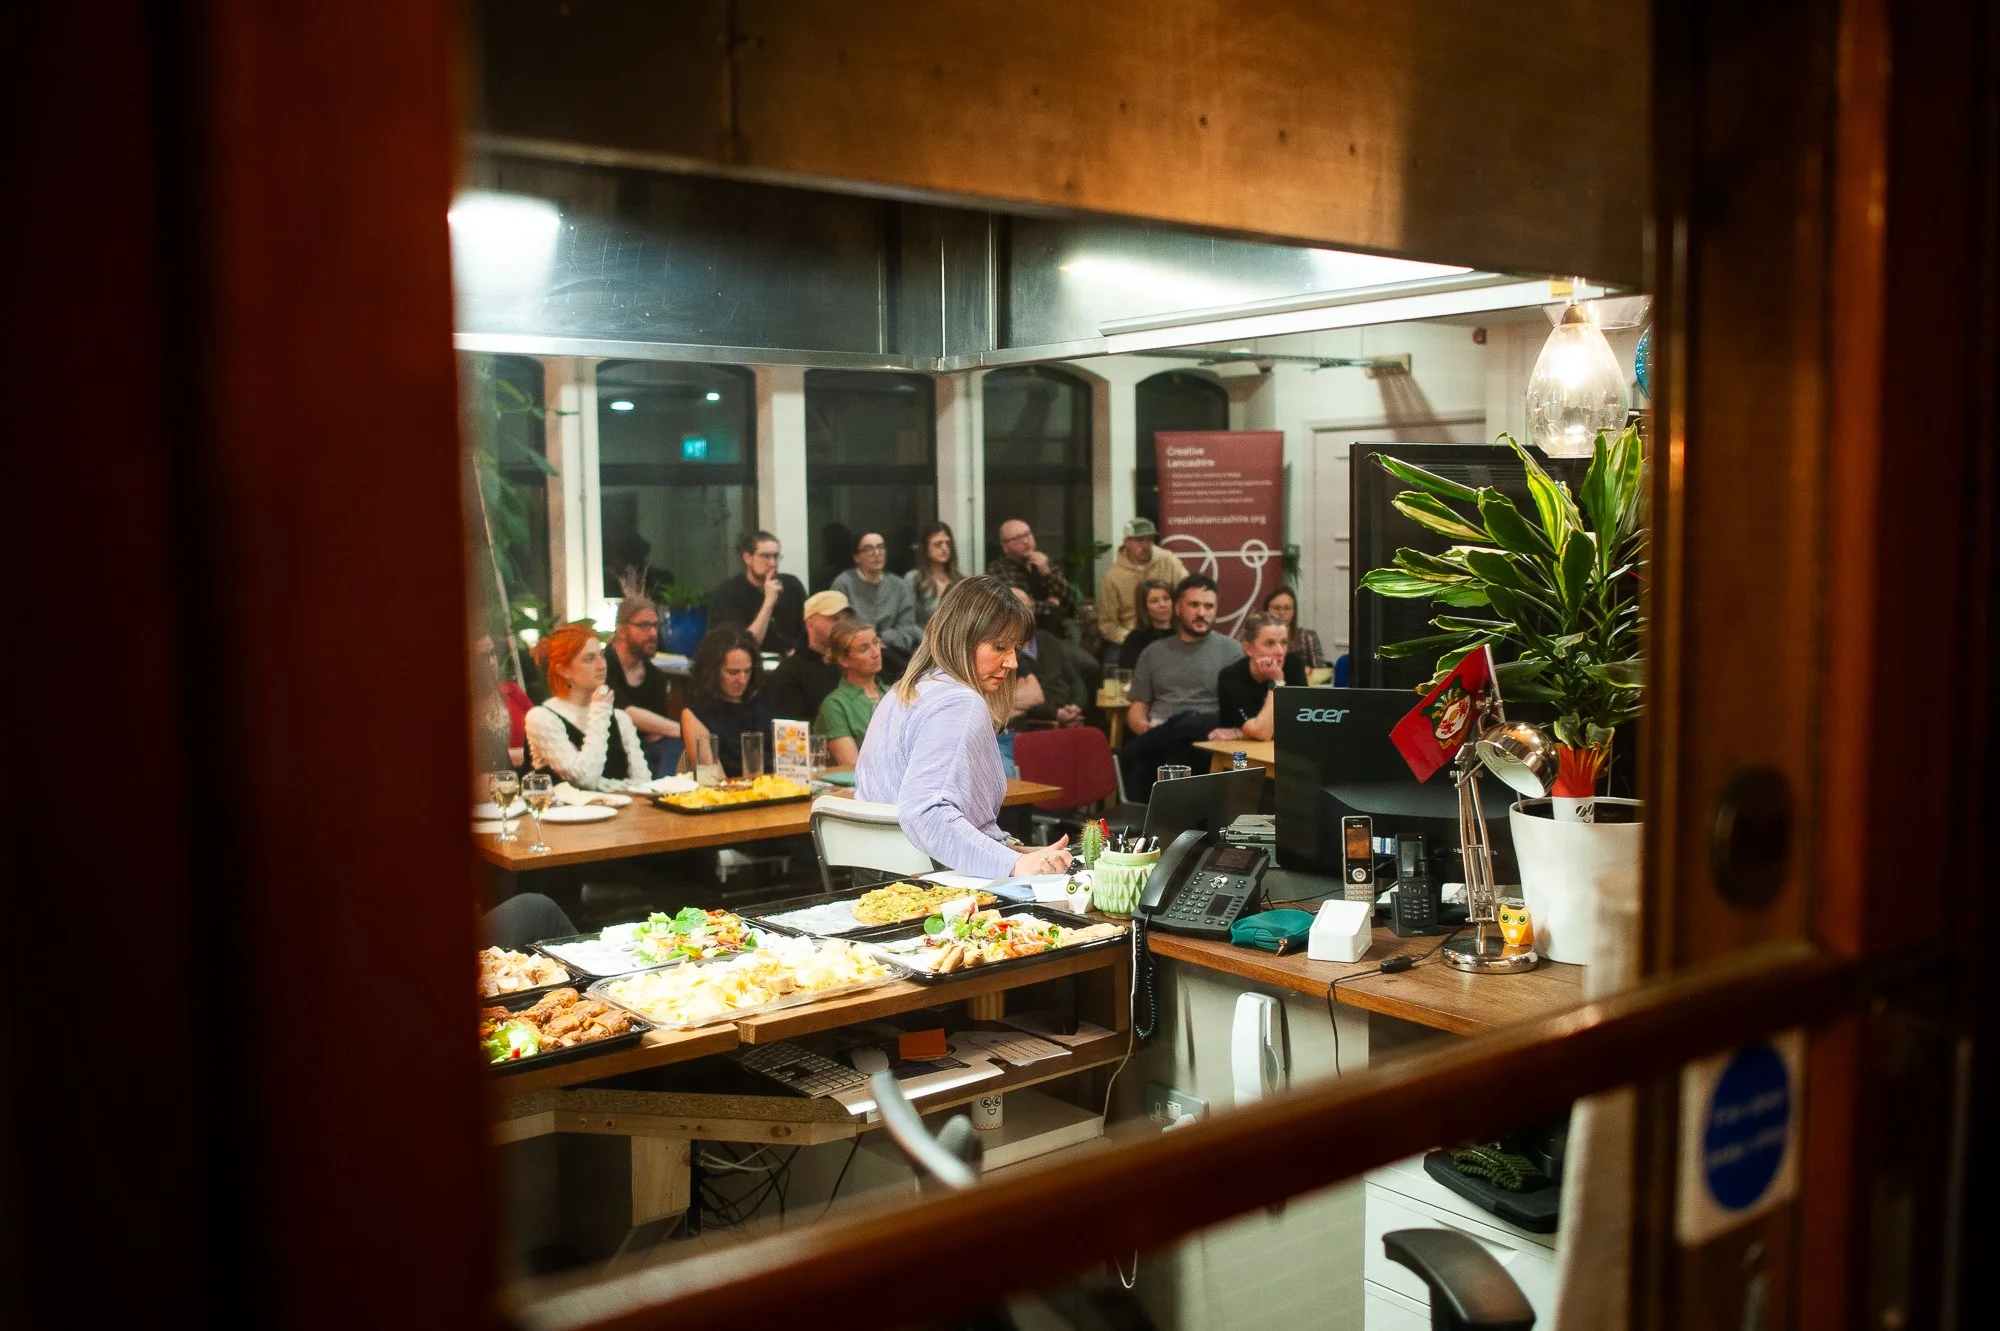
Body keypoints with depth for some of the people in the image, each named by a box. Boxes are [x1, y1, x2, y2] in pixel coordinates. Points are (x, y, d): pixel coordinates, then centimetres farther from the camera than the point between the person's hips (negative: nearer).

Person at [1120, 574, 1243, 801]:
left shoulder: (1230, 650, 12)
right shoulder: (1153, 653, 22)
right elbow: (1136, 709, 20)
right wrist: (1145, 727, -7)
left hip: (1204, 740, -2)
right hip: (1156, 737, 2)